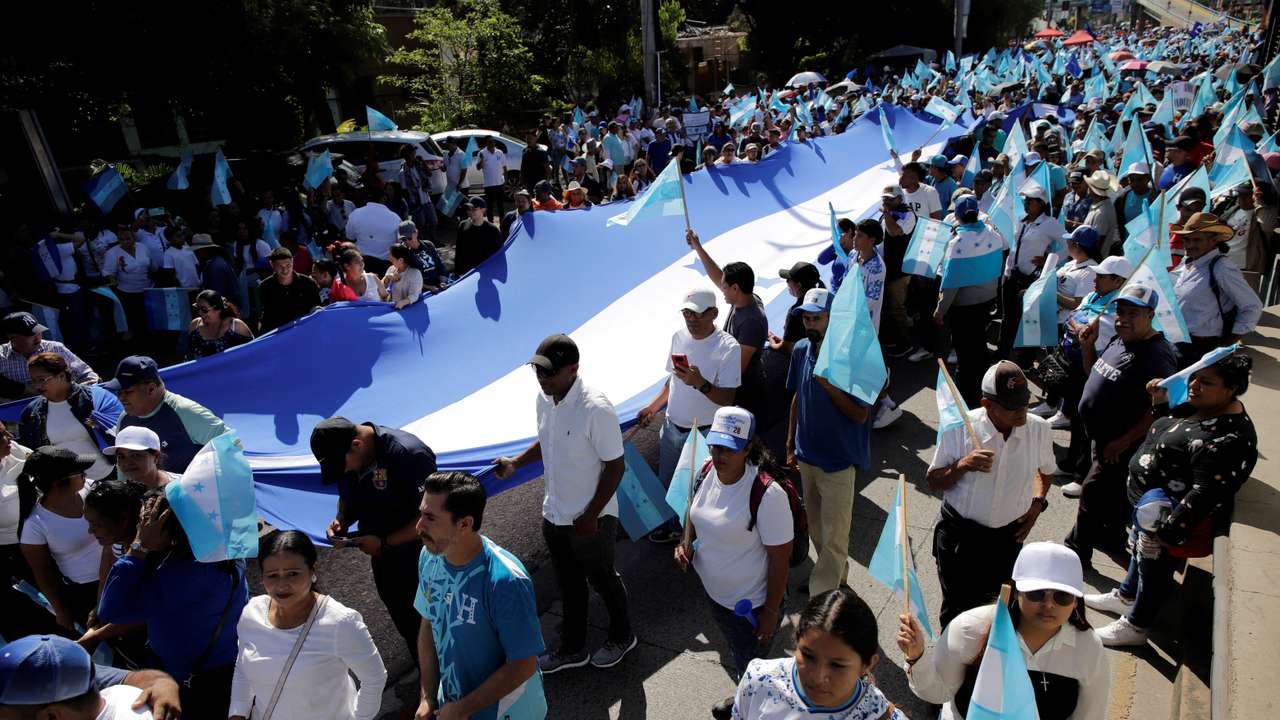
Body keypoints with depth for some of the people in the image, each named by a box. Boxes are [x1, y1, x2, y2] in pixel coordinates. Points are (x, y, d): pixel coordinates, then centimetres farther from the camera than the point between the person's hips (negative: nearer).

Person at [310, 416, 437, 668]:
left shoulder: (409, 454, -30)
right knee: (403, 619, 22)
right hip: (383, 556, 7)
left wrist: (384, 543, -25)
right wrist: (341, 520, -10)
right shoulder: (342, 454, -6)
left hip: (419, 560, -7)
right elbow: (348, 499, 11)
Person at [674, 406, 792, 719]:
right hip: (713, 589, 7)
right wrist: (687, 544, -7)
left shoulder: (767, 494, -32)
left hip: (751, 602, -7)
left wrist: (771, 612, -16)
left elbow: (780, 558, -23)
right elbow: (696, 509, 10)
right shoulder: (706, 472, -12)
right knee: (737, 654, 33)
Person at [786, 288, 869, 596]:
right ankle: (837, 577, 44)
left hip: (838, 462, -6)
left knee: (833, 539, 3)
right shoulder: (801, 350, -2)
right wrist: (790, 445, 12)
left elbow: (860, 416, -17)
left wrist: (830, 386, -30)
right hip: (806, 456, 6)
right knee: (816, 530, 22)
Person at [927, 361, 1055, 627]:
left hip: (1008, 537, 2)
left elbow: (1045, 471, 14)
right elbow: (934, 482, -9)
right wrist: (963, 465, -27)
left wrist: (1037, 503, -1)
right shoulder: (959, 428, -19)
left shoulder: (1039, 429, -10)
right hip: (959, 534, -2)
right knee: (957, 607, 12)